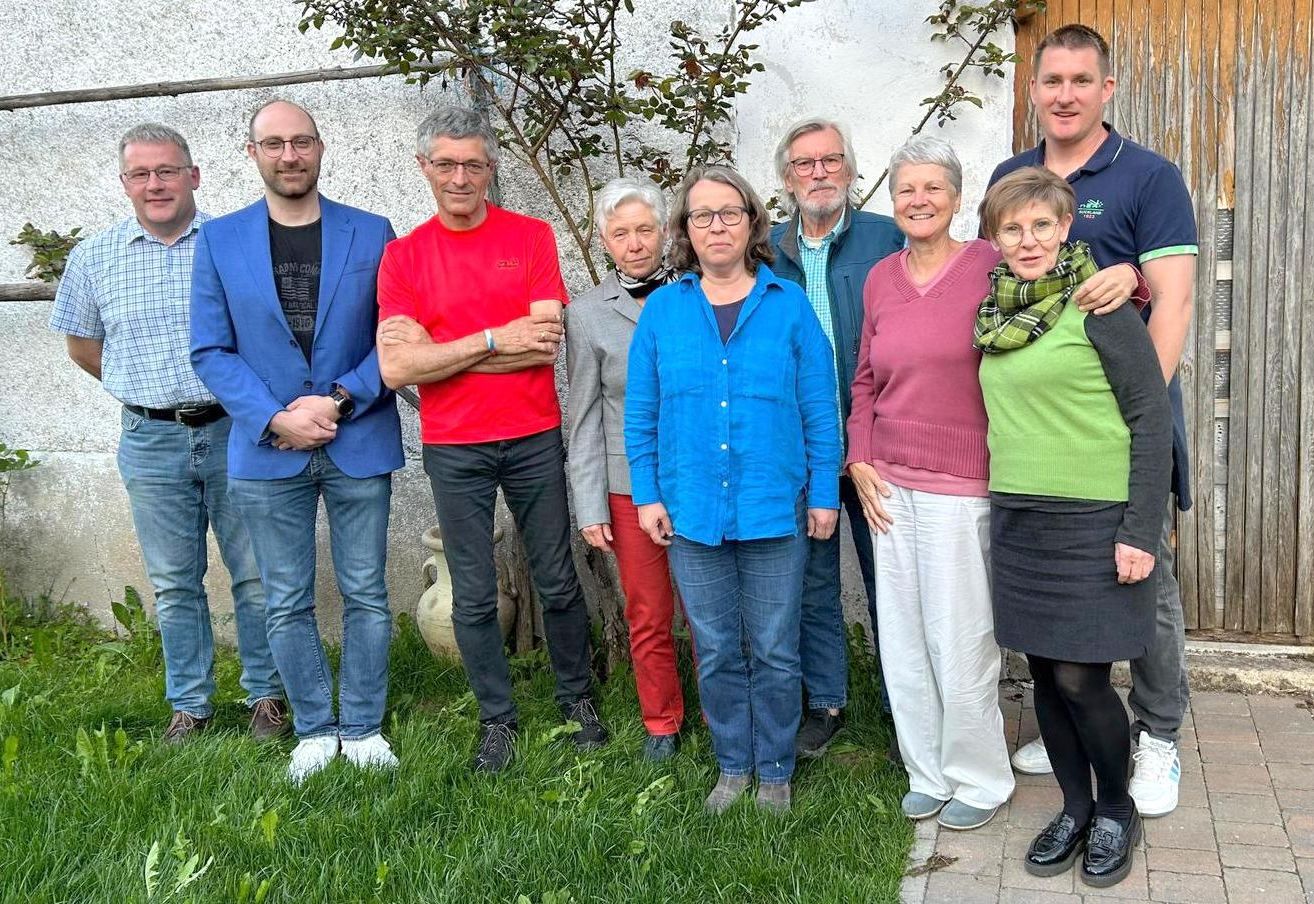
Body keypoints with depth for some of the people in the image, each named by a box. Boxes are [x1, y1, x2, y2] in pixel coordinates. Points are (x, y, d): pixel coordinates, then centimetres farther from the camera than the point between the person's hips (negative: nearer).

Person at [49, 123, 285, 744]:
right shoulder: (95, 257, 6)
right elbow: (81, 344, 18)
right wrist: (145, 392, 13)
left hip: (235, 432, -2)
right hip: (151, 443, 2)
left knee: (257, 576, 5)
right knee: (174, 585, 11)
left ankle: (266, 696, 20)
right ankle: (189, 705, 24)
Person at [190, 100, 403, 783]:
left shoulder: (372, 235, 2)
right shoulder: (218, 241, 4)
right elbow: (211, 351, 0)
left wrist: (339, 401, -13)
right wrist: (276, 419, -12)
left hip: (359, 446, 0)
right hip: (266, 450, 1)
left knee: (365, 595, 7)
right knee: (288, 603, 8)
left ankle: (363, 729, 21)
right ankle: (314, 730, 24)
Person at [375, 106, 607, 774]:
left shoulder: (531, 237, -1)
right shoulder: (403, 255, 1)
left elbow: (546, 345, -12)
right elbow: (395, 368, -10)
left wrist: (437, 353, -11)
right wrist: (493, 340, -13)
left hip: (535, 441, 0)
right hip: (452, 450, 1)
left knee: (558, 583, 11)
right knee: (473, 598, 8)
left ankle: (577, 699, 31)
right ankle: (497, 719, 25)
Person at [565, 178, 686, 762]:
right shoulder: (587, 313, 2)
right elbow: (585, 419, 3)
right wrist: (590, 506, 0)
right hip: (631, 484, 0)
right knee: (647, 616, 9)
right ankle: (662, 722, 28)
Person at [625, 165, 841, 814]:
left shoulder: (789, 304, 0)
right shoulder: (662, 309, 4)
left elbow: (820, 409, 0)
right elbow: (640, 414, 5)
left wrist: (824, 494, -2)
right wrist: (647, 495, 0)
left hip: (774, 509, -1)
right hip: (692, 510, 2)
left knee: (775, 653, 8)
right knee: (716, 651, 12)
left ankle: (775, 772, 25)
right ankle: (733, 767, 30)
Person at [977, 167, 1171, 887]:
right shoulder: (996, 309, 9)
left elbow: (1151, 417, -11)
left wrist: (1140, 531, -15)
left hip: (1093, 521, -6)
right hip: (1017, 519, 6)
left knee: (1080, 679, -2)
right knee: (1044, 673, 11)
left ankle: (1116, 813, 22)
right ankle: (1074, 808, 29)